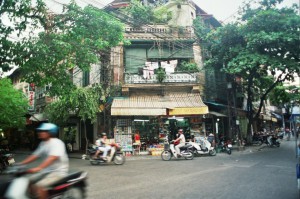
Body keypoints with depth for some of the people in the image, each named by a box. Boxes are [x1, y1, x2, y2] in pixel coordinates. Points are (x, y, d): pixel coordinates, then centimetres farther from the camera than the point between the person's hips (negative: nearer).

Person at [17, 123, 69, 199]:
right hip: (47, 171, 9)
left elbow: (52, 158, -32)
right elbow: (35, 156, 15)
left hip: (58, 172, -9)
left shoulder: (56, 143, -18)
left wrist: (38, 168, -43)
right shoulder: (43, 143, 11)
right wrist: (20, 164, 4)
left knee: (38, 186, -23)